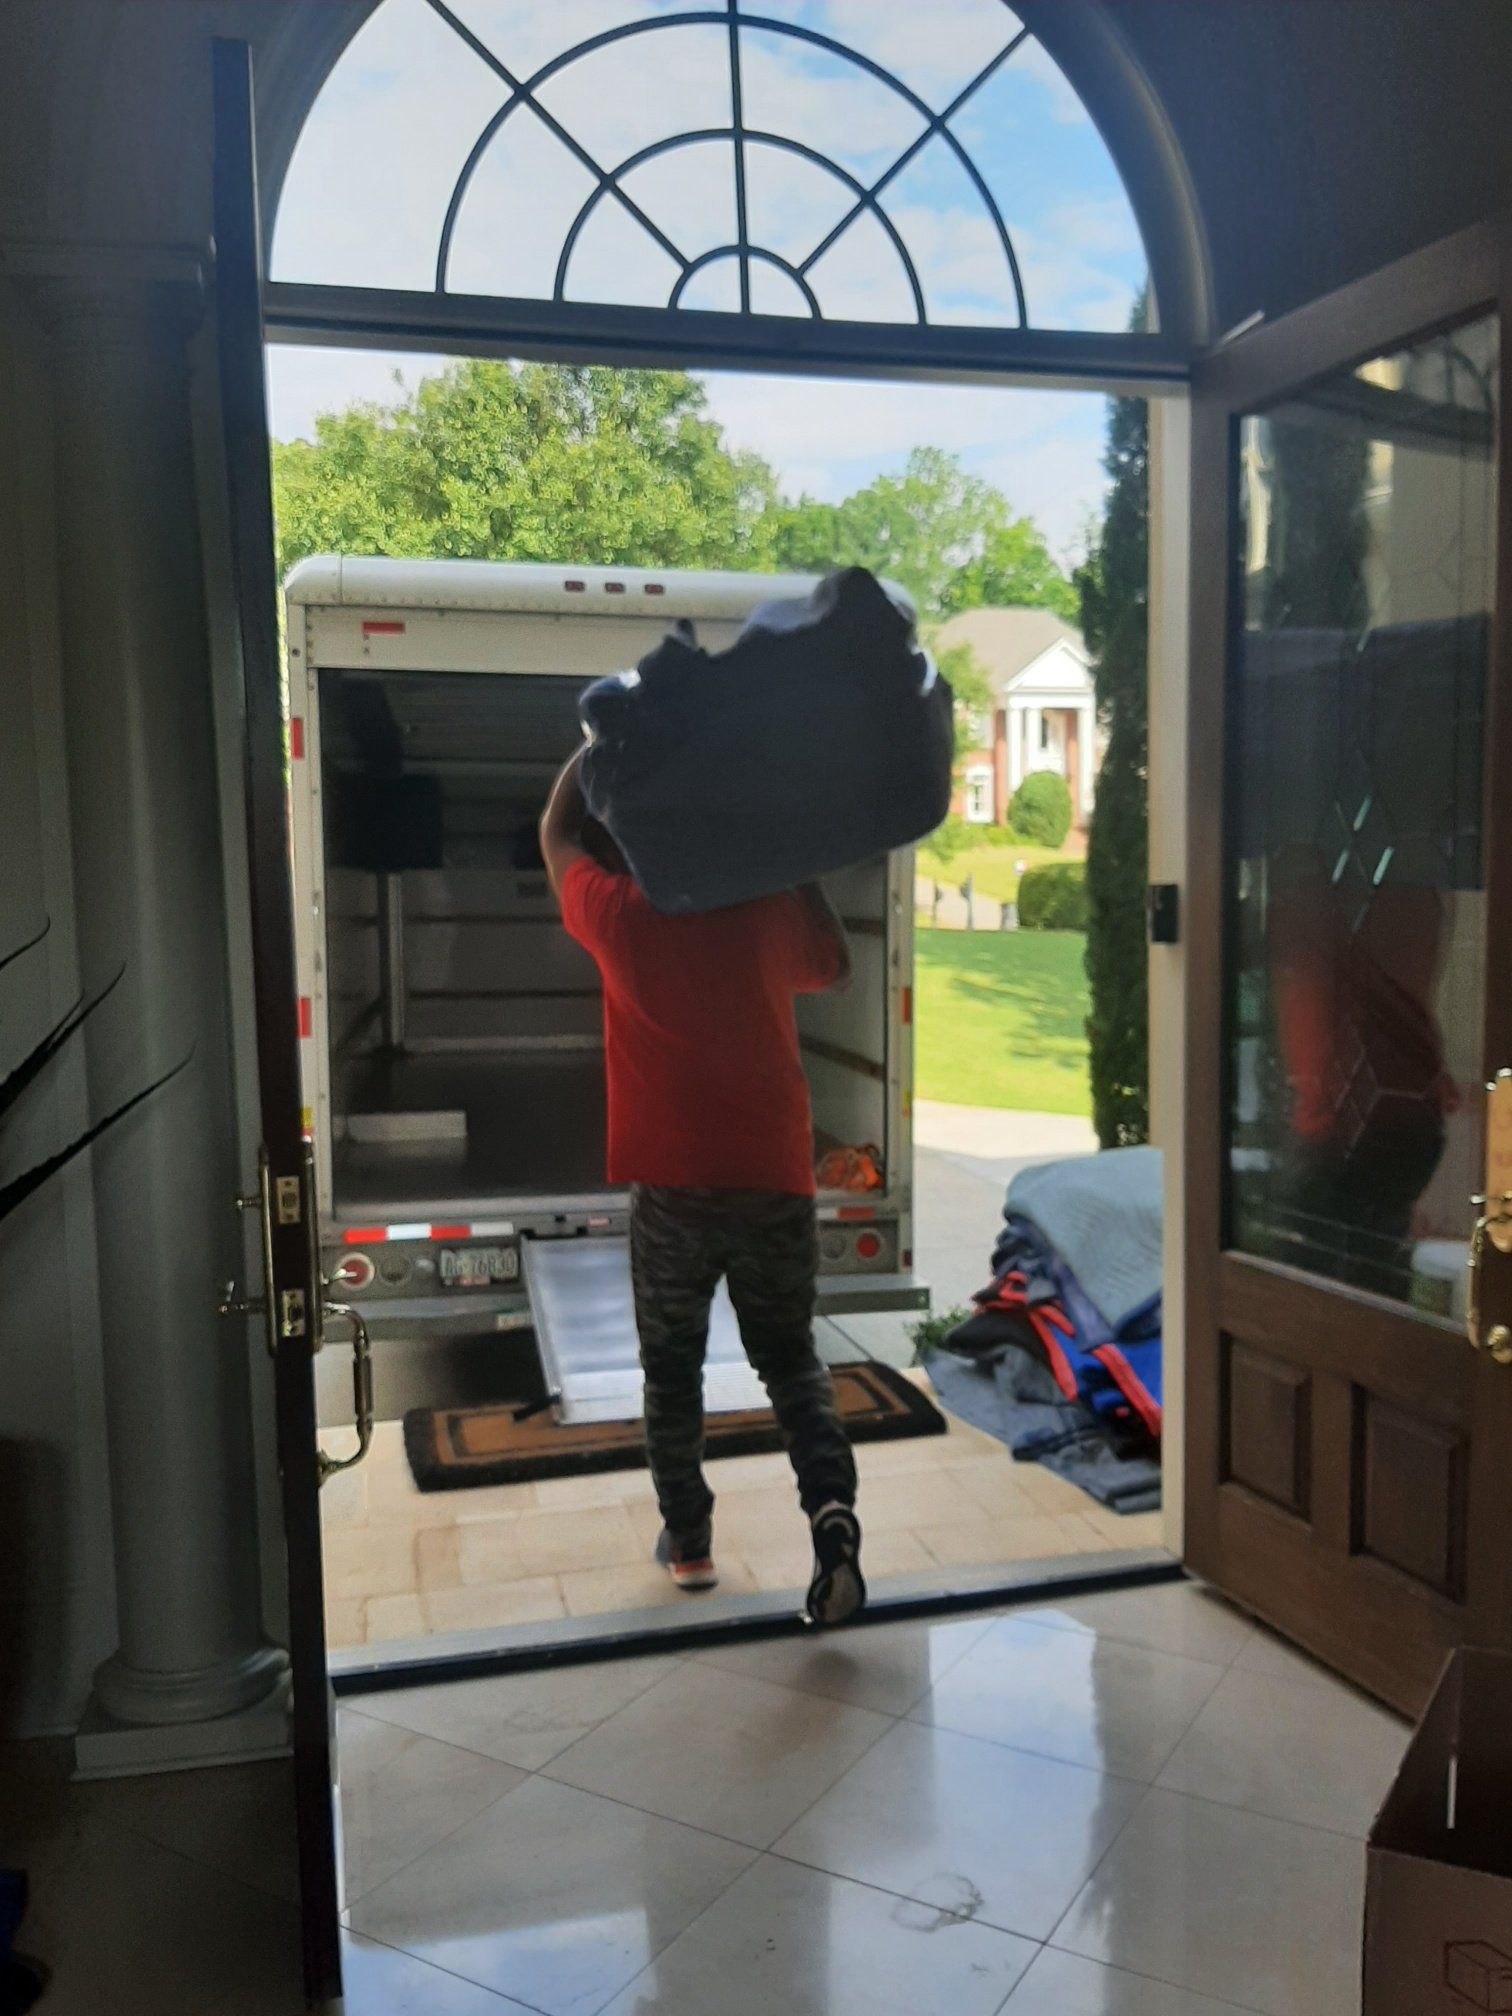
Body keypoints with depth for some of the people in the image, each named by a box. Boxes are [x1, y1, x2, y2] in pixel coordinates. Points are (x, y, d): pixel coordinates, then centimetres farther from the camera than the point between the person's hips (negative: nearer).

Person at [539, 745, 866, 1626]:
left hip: (673, 1186, -1)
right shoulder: (771, 910, -1)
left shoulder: (620, 916, -5)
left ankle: (688, 1539, 24)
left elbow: (557, 836, 15)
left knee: (673, 1367, 17)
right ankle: (833, 1509, -6)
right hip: (777, 1179, 2)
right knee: (791, 1358, 15)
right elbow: (836, 967, 21)